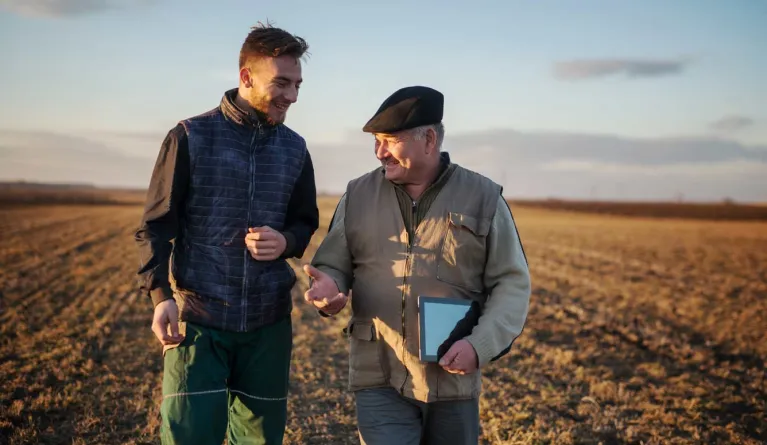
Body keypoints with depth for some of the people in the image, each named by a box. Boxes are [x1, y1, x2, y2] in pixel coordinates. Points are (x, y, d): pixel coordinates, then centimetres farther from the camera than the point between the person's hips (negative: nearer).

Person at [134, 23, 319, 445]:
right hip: (197, 318, -3)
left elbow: (306, 222, 15)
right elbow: (156, 226, -3)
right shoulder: (190, 137, -4)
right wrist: (160, 295, -16)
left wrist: (285, 242, -8)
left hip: (269, 321, 4)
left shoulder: (294, 149, 6)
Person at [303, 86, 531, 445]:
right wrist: (329, 287, -17)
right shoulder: (358, 195, 3)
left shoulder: (483, 198, -1)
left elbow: (512, 283, 0)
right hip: (379, 378, 0)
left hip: (454, 379, 0)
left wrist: (481, 345, -14)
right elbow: (333, 266, 7)